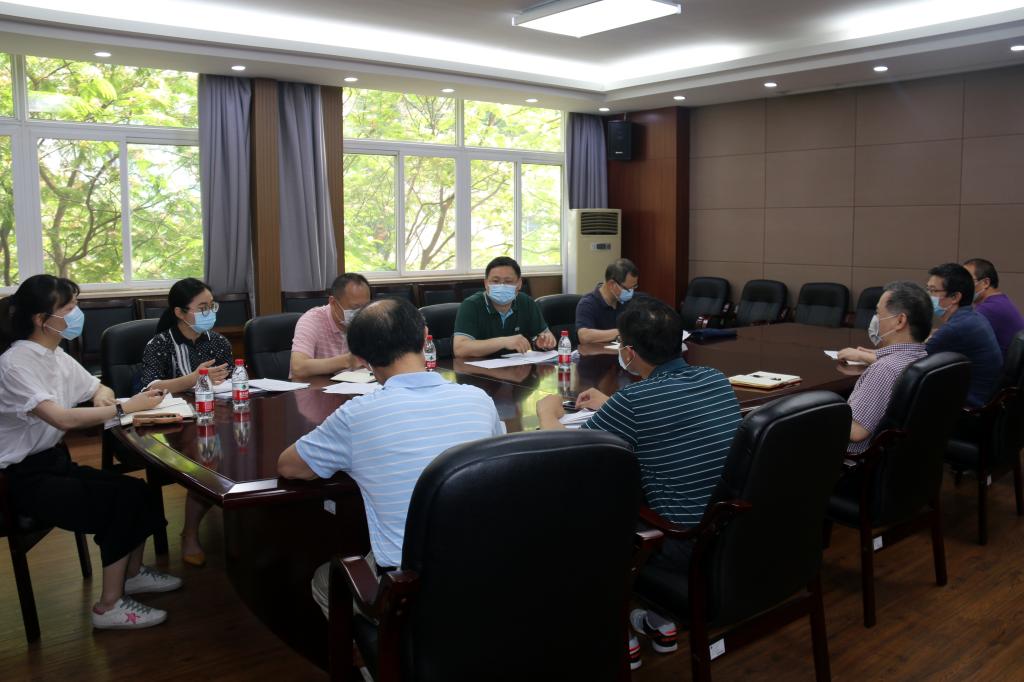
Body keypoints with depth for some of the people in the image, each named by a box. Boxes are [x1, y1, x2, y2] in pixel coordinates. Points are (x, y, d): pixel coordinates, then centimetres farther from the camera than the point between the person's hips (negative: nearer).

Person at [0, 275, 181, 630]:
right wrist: (125, 407, -29)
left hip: (55, 461, 8)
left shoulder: (56, 356, 5)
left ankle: (132, 574, 18)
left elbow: (99, 388, 18)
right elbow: (63, 418, -33)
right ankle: (109, 607, -7)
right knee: (125, 499, -19)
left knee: (137, 489, -6)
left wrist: (103, 397, -6)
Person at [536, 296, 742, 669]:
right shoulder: (716, 379, 1)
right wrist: (611, 407, 26)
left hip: (689, 548, -7)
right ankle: (659, 622, 35)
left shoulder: (634, 400, -21)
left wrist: (547, 410, 9)